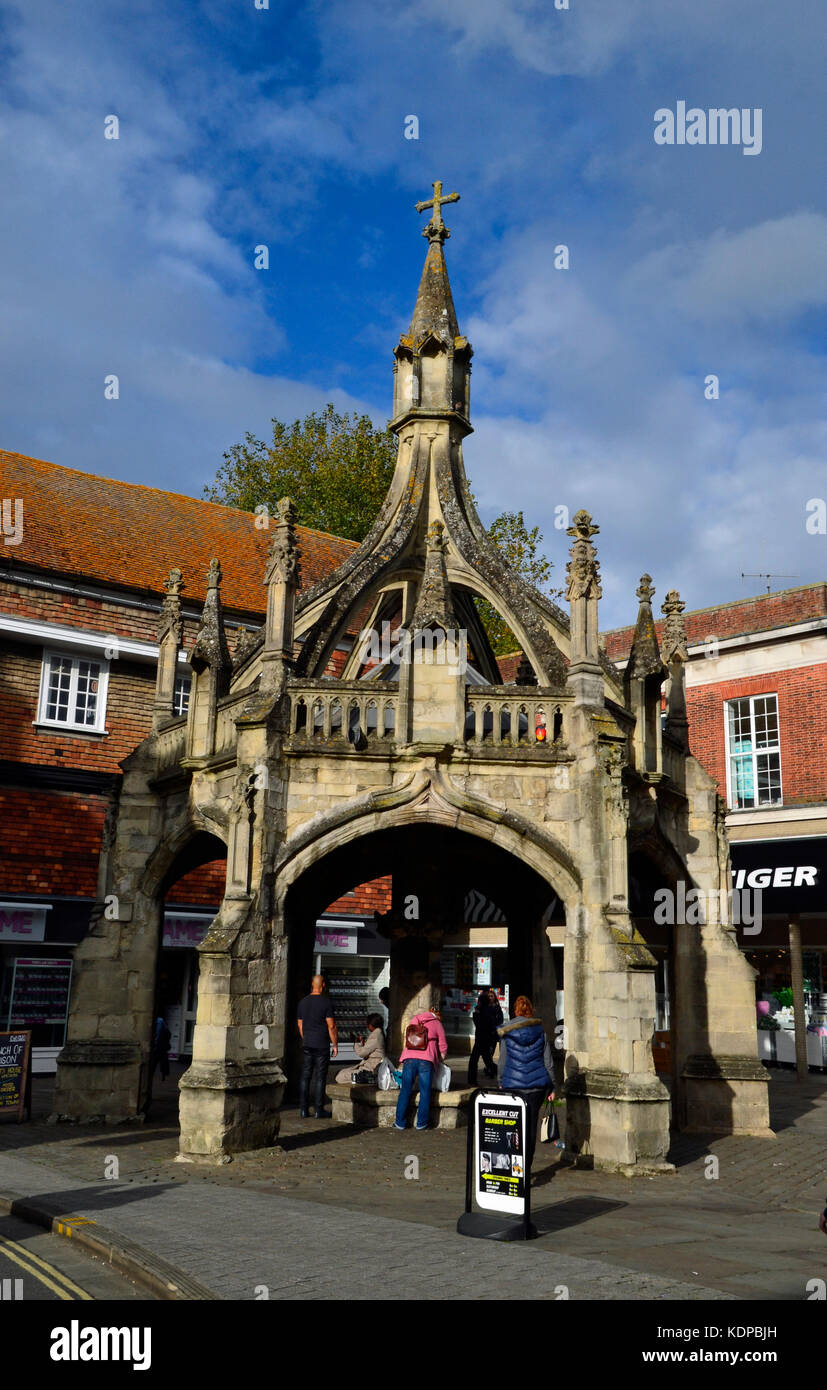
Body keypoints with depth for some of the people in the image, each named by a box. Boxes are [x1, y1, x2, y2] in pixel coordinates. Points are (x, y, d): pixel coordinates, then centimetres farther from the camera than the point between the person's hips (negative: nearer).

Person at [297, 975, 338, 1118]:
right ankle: (319, 1110, 3)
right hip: (322, 1045, -5)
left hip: (307, 1045, 5)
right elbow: (331, 1026, -11)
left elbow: (300, 1025, 13)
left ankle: (303, 1109, 10)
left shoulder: (303, 1002, 6)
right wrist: (335, 1045, -3)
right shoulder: (326, 1002, -10)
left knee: (305, 1076, 8)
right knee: (320, 1077, 1)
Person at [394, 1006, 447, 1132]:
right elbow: (443, 1047, 12)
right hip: (426, 1060, -2)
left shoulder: (414, 1020, 22)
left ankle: (400, 1122, 12)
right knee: (425, 1093, 7)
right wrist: (439, 1060, 27)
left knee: (405, 1092, 9)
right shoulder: (437, 1024, 14)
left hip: (409, 1058, 2)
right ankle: (421, 1123, 10)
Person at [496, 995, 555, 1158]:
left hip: (513, 1084, -1)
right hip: (537, 1084, 1)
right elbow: (548, 1061, 6)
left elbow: (502, 1061, 5)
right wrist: (551, 1087, 11)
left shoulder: (506, 1032, 1)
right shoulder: (540, 1030, 4)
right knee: (532, 1123, 8)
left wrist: (501, 1083, 16)